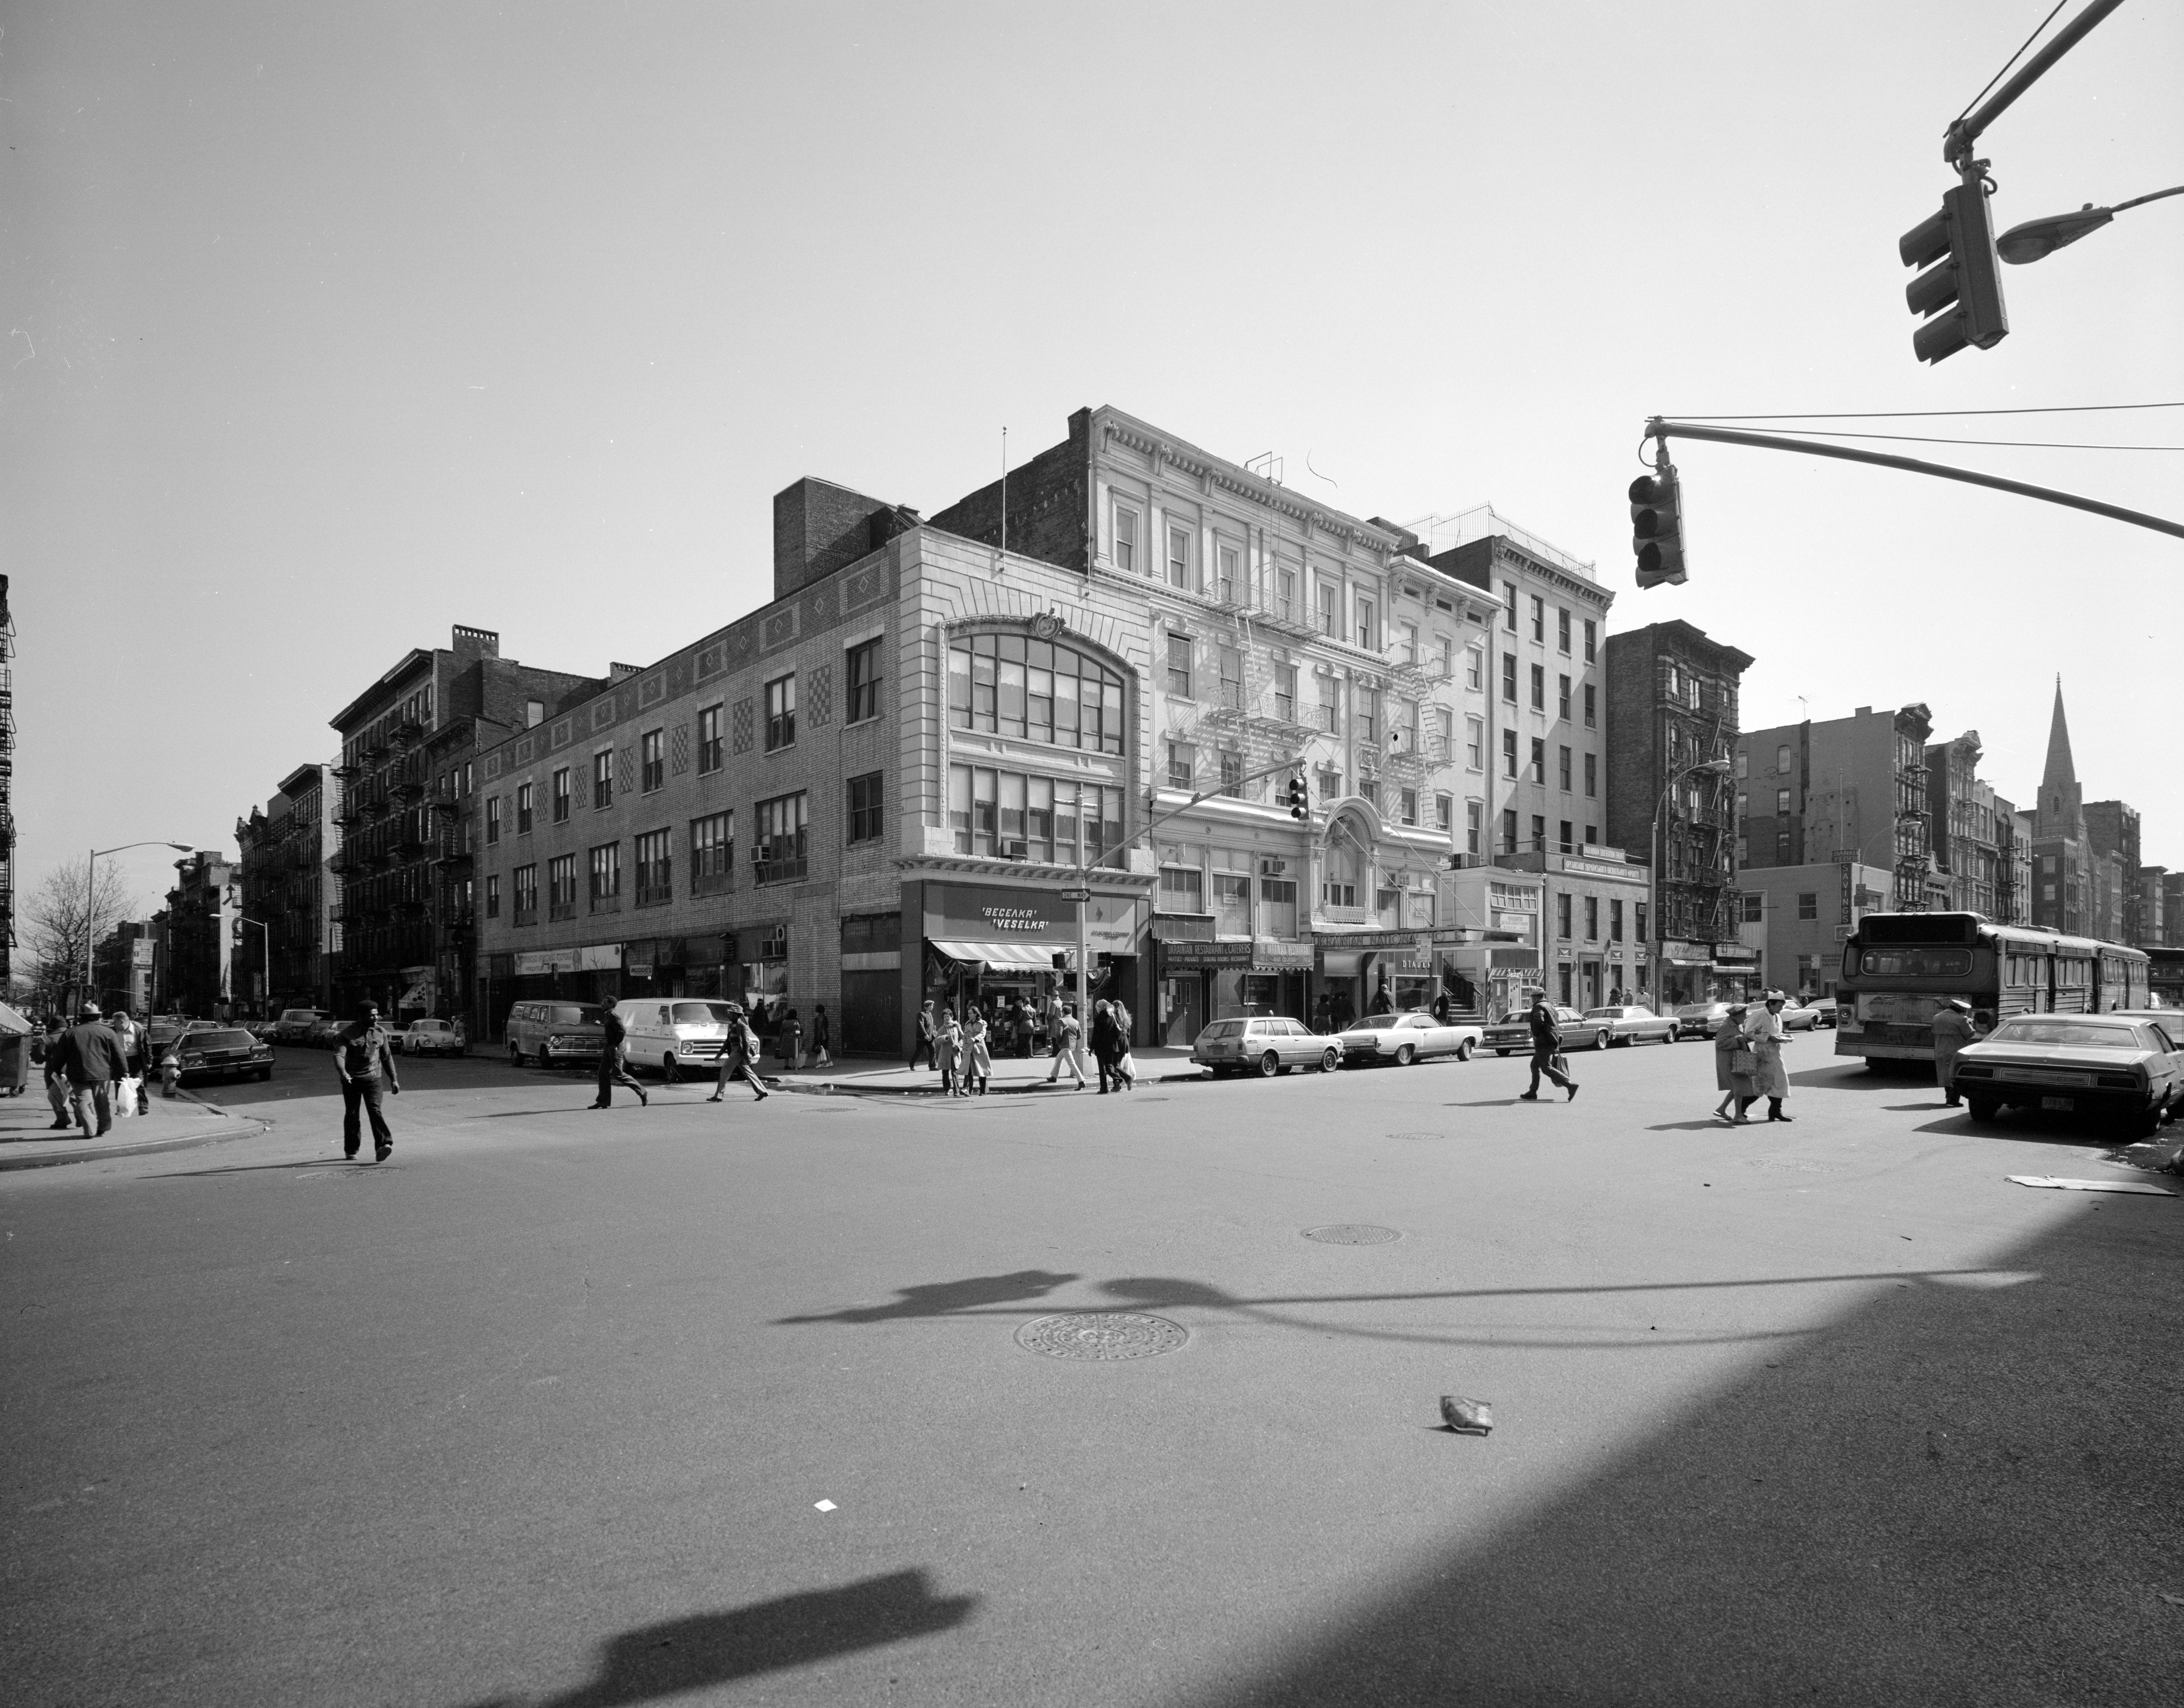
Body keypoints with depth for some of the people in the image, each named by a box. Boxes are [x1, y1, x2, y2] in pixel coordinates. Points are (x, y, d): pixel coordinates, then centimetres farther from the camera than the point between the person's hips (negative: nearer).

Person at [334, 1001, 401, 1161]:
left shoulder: (380, 1033, 5)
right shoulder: (347, 1033, -6)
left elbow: (387, 1057, 14)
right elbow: (339, 1055, -20)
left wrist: (393, 1079, 12)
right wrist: (343, 1073, -39)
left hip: (373, 1078, 1)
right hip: (351, 1079, -1)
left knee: (375, 1110, -15)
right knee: (352, 1114, 8)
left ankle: (383, 1145, -29)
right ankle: (351, 1150, 24)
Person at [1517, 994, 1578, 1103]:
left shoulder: (1538, 1007, -11)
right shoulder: (1549, 1006, 20)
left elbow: (1538, 1021, -29)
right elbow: (1556, 1025, 22)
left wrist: (1535, 1035, -14)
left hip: (1544, 1043, -10)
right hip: (1553, 1041, 10)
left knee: (1547, 1068, -10)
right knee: (1535, 1065, 15)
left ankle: (1570, 1085, -16)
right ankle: (1533, 1093, 16)